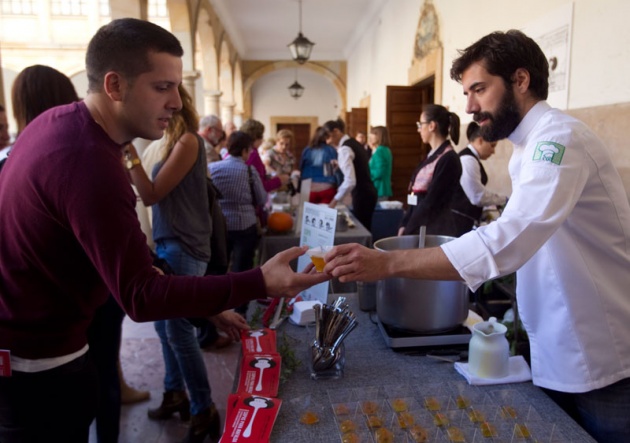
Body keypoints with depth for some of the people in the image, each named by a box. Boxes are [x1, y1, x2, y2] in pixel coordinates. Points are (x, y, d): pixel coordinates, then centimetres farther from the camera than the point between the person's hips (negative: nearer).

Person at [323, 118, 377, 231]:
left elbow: (350, 181, -25)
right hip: (367, 192, 9)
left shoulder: (344, 149, -17)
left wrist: (335, 200, -19)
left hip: (361, 195, -9)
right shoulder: (354, 143, 11)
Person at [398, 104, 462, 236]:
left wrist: (408, 232, -14)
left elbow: (431, 201, -17)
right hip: (418, 227, 8)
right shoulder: (432, 156, 11)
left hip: (436, 230, -8)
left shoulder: (448, 159, -15)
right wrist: (404, 225, 5)